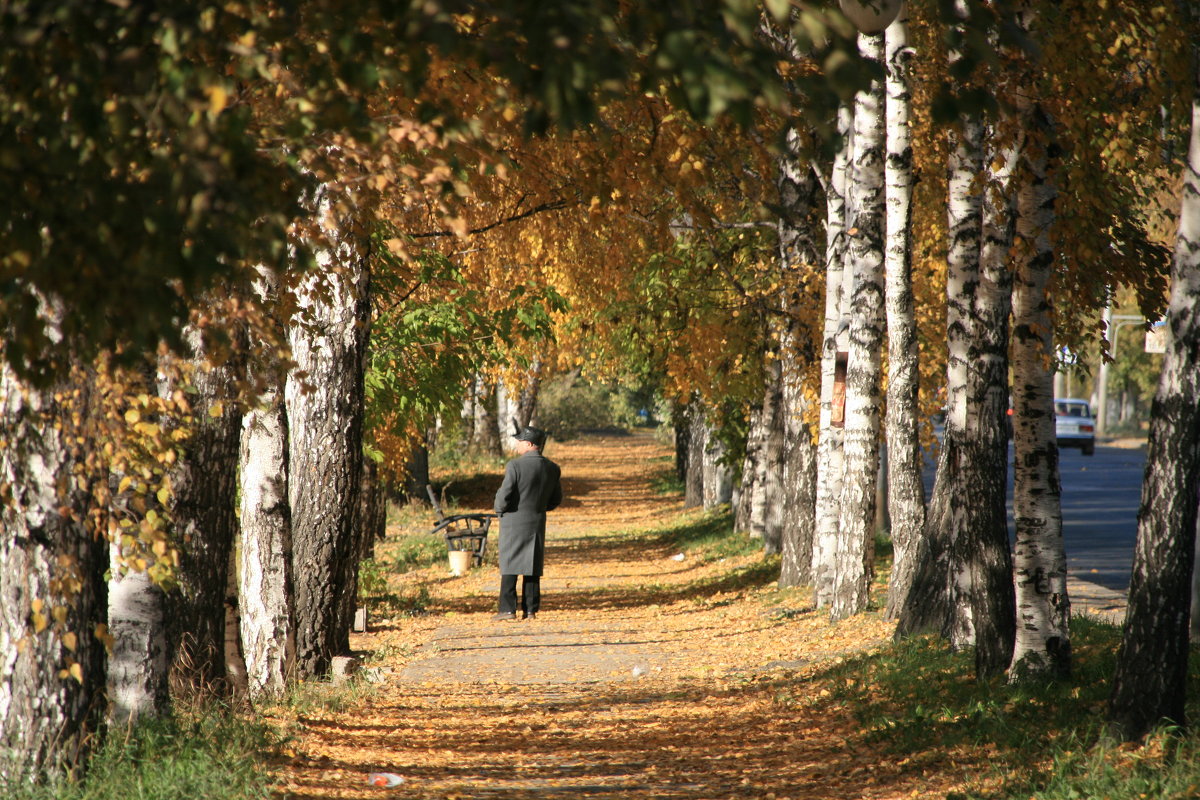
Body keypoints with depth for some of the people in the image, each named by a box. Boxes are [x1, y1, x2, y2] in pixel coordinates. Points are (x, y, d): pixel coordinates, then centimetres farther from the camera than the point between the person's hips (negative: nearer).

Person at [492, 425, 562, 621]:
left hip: (514, 522, -5)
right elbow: (556, 499, 8)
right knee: (532, 567, 10)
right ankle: (530, 609, 8)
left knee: (510, 567, 1)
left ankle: (508, 609, -4)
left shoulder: (515, 466, -16)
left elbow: (504, 495, -17)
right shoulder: (552, 469, 1)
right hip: (538, 523, 5)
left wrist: (499, 509, 3)